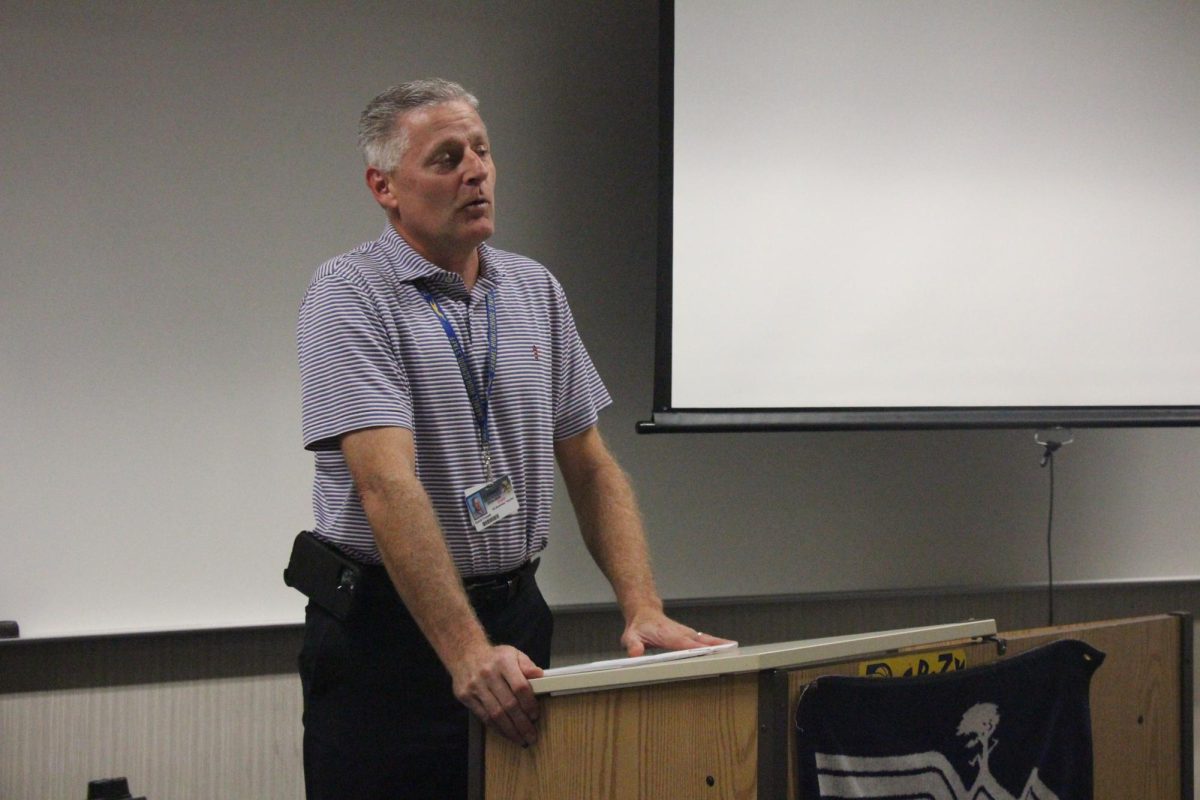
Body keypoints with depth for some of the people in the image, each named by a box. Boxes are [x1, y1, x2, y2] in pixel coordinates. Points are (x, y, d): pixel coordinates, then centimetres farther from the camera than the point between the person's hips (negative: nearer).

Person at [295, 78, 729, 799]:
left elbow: (591, 467, 10)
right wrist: (467, 653, -31)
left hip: (515, 620, 6)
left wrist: (644, 610, -4)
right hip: (387, 625, -5)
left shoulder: (536, 292, 9)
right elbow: (388, 485, -23)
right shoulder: (350, 297, -11)